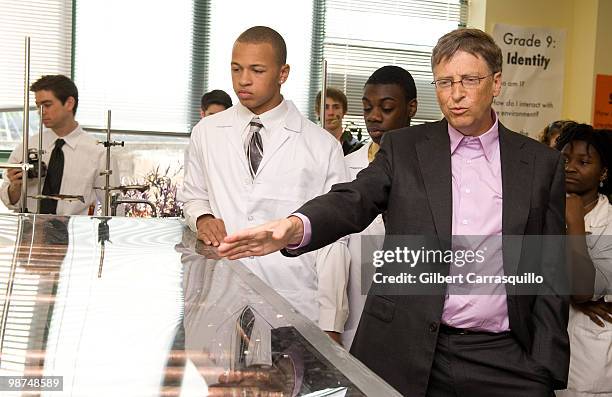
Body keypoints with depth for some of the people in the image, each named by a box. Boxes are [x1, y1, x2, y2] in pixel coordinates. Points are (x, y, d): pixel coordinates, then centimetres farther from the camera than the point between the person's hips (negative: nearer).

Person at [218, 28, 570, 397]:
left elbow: (550, 274, 4)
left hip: (503, 357, 1)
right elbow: (354, 200, -10)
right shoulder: (404, 147, 5)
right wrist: (296, 227, -32)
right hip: (404, 350, 0)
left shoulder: (542, 163, 5)